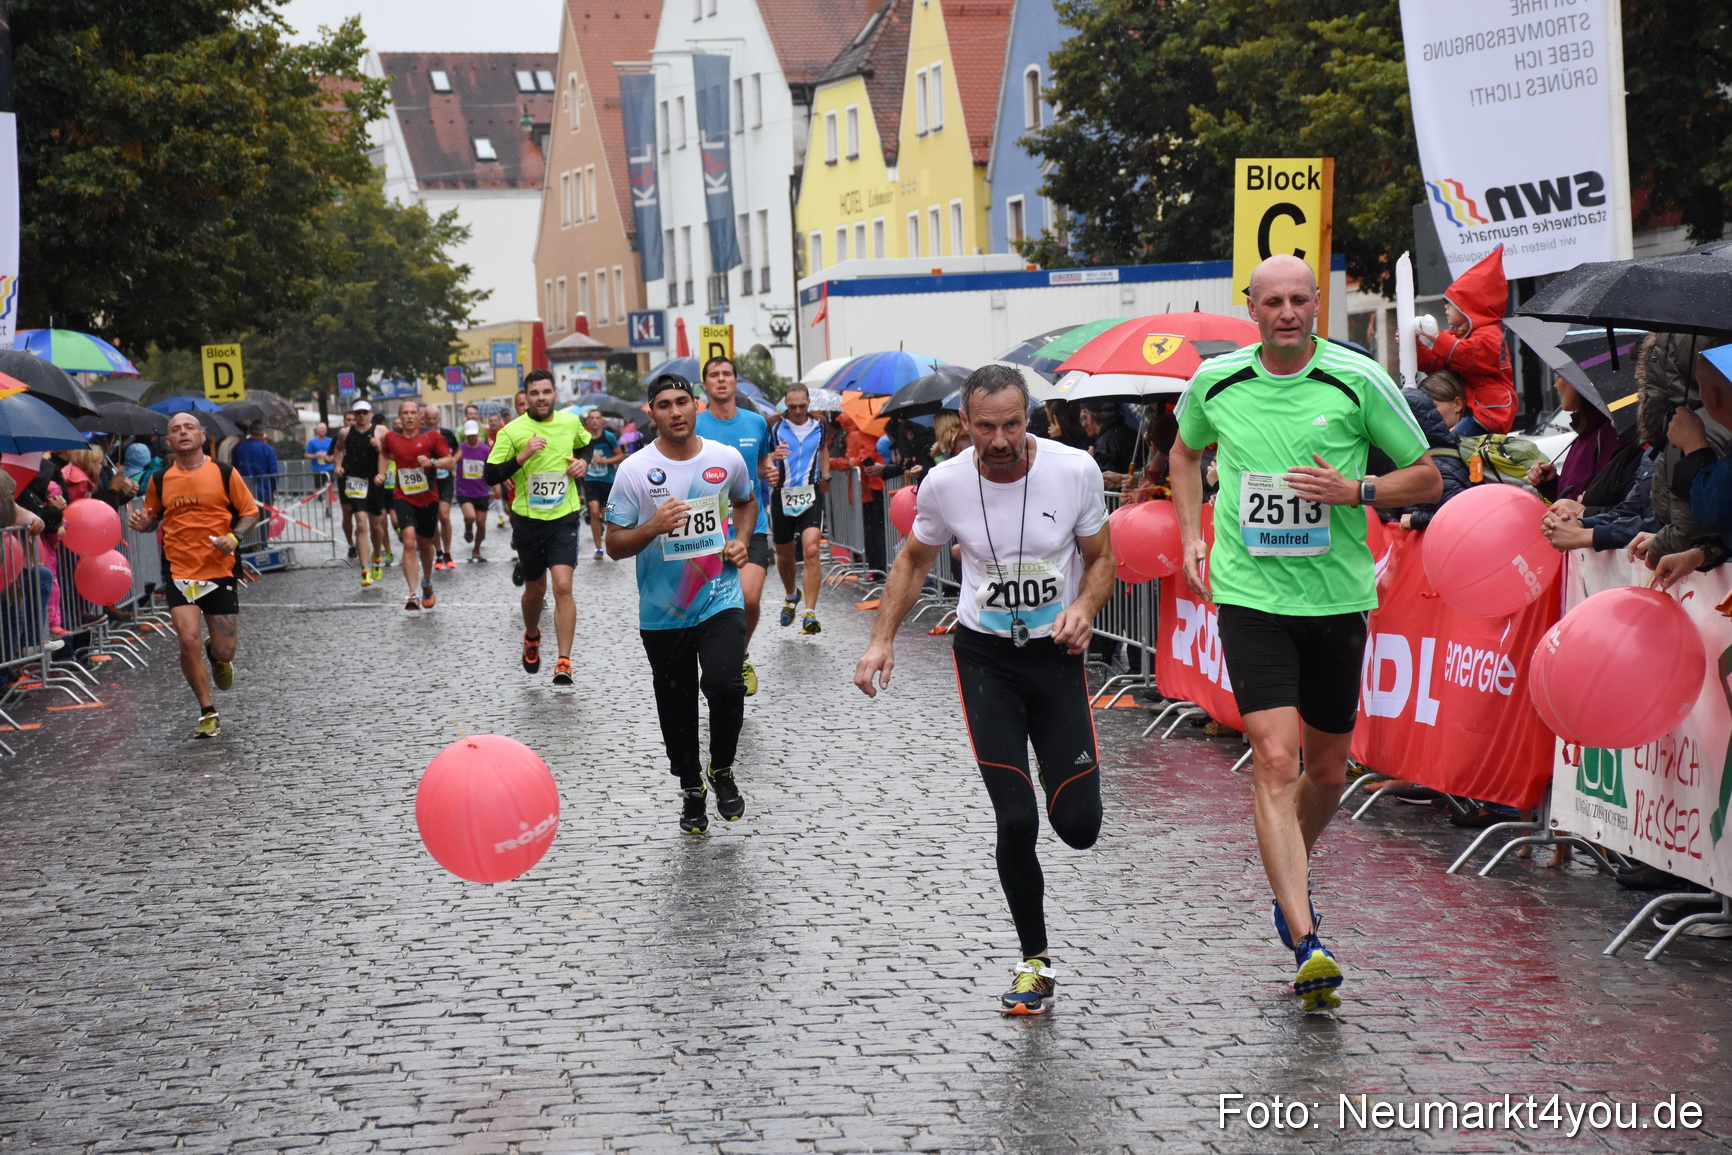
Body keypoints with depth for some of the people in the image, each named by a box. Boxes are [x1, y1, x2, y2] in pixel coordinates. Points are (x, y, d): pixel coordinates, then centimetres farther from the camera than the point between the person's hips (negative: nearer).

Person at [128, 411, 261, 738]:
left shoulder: (226, 474, -1)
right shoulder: (159, 481, 4)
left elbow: (251, 512, 5)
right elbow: (154, 518, 18)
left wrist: (234, 537, -13)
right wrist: (143, 524, -5)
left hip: (221, 572, -1)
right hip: (179, 573, 1)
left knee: (224, 651, 2)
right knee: (189, 641, -14)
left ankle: (217, 657, 43)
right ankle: (208, 714, 3)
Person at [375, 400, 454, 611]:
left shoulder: (431, 436, -3)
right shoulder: (391, 438, 4)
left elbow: (449, 461, -5)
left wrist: (432, 462, -22)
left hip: (428, 498, 0)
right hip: (404, 498, 0)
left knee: (425, 544, 16)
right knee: (409, 541, -19)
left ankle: (427, 583, 45)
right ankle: (412, 595, -22)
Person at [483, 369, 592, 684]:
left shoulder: (570, 423, 1)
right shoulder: (512, 431, -8)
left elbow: (586, 444, 24)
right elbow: (490, 476, -11)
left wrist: (583, 462, 3)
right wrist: (522, 456, -24)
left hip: (564, 517, 0)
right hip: (528, 519, 0)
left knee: (562, 587, -15)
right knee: (535, 590, 14)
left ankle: (564, 662, -14)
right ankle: (531, 639, 46)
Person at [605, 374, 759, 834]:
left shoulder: (727, 459, -1)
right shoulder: (634, 471, -8)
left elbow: (746, 501, 22)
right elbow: (615, 545, -6)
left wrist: (742, 540, 3)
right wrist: (652, 528, -25)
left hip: (720, 600, 0)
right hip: (662, 612, 0)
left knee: (724, 684, -21)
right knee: (677, 706, 11)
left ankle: (721, 770, 7)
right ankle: (691, 791, 34)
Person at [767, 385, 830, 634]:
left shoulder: (818, 427, 7)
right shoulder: (776, 430, -1)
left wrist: (825, 476, 19)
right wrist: (772, 458, -21)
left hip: (811, 494, 0)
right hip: (782, 496, 0)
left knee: (811, 549, -19)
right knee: (784, 555, 12)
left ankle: (810, 613, -20)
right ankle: (790, 596, 44)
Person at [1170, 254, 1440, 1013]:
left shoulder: (1358, 381, -6)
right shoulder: (1216, 381, 0)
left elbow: (1427, 478, 1)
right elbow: (1186, 451, 22)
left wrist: (1353, 490, -15)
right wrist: (1192, 536, 10)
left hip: (1337, 599, 1)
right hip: (1250, 597, -1)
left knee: (1327, 770, 12)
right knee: (1275, 759, -15)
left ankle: (1291, 878, 43)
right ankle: (1307, 946, -17)